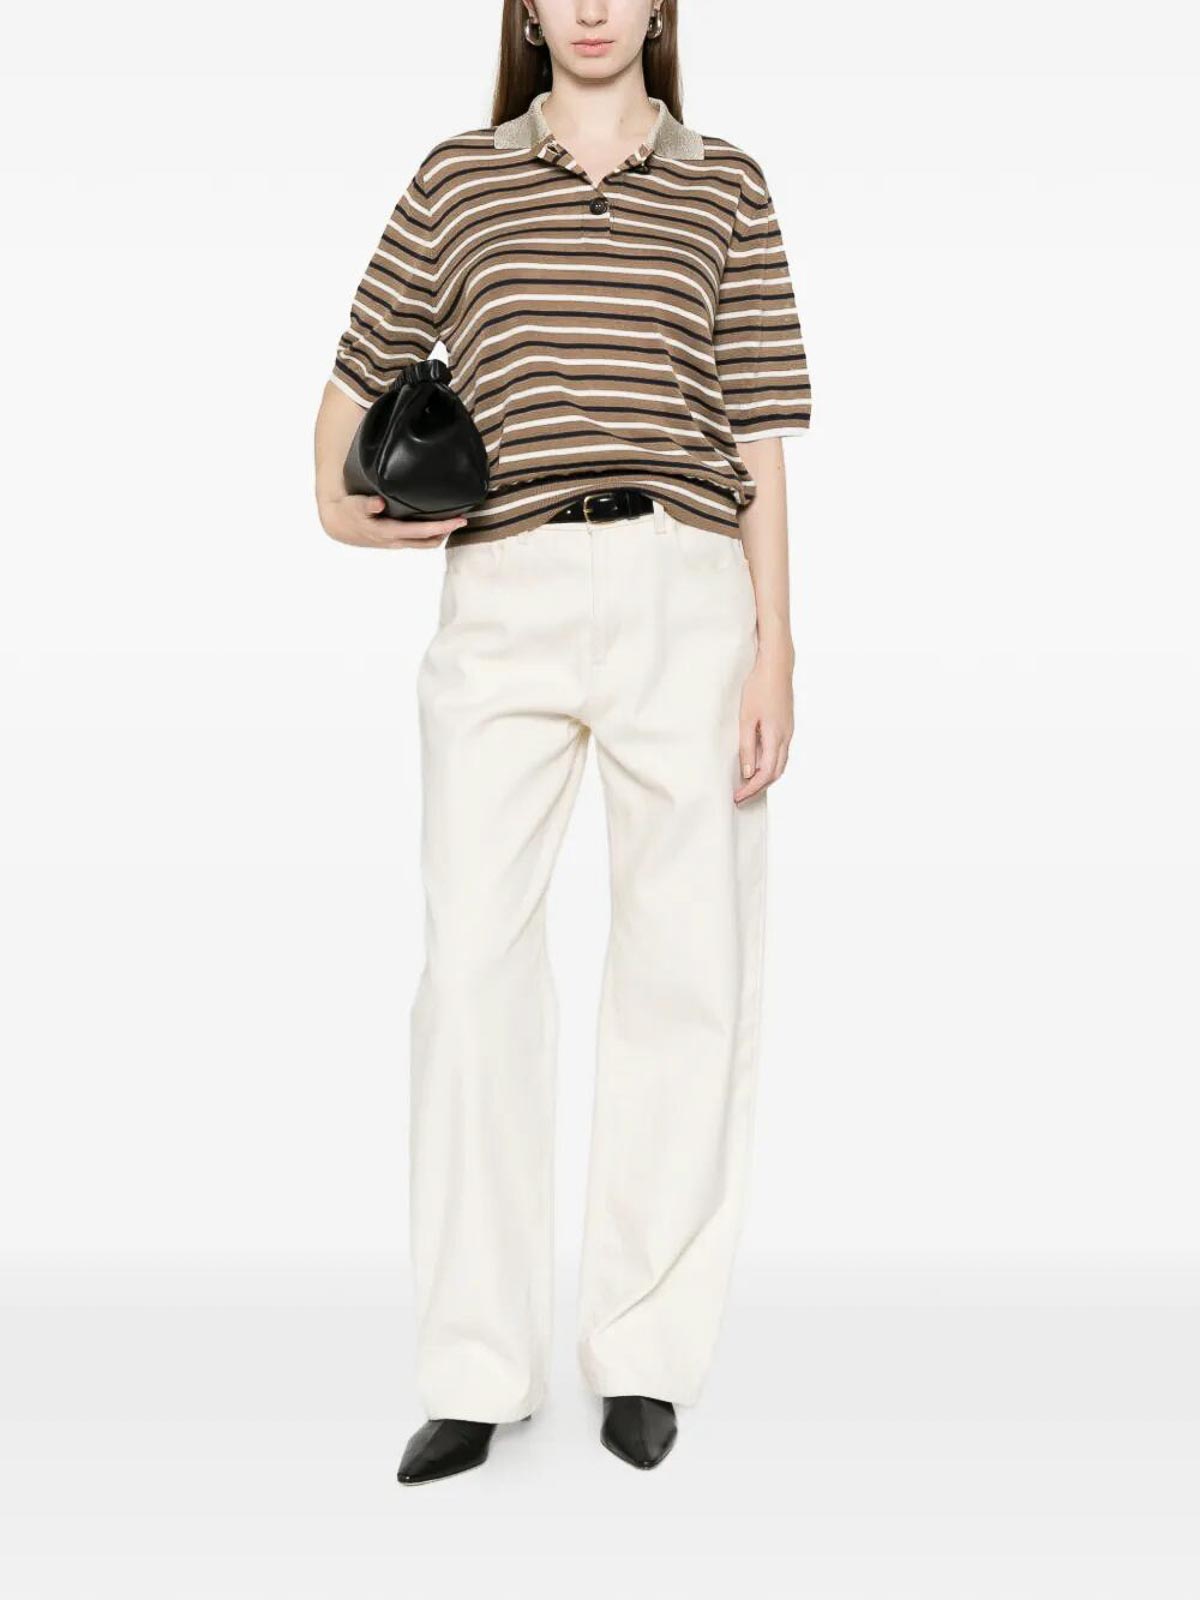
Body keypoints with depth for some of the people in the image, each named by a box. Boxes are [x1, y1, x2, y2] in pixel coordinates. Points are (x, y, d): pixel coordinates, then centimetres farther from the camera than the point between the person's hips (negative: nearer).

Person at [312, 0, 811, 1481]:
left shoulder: (727, 185, 13)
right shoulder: (458, 177, 15)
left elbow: (759, 440, 7)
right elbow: (362, 370, 24)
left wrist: (774, 650, 0)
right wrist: (335, 505, 6)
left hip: (687, 595, 0)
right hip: (503, 601, 0)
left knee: (685, 965, 0)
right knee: (472, 958, -6)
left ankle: (646, 1354, 13)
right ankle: (475, 1375, 2)